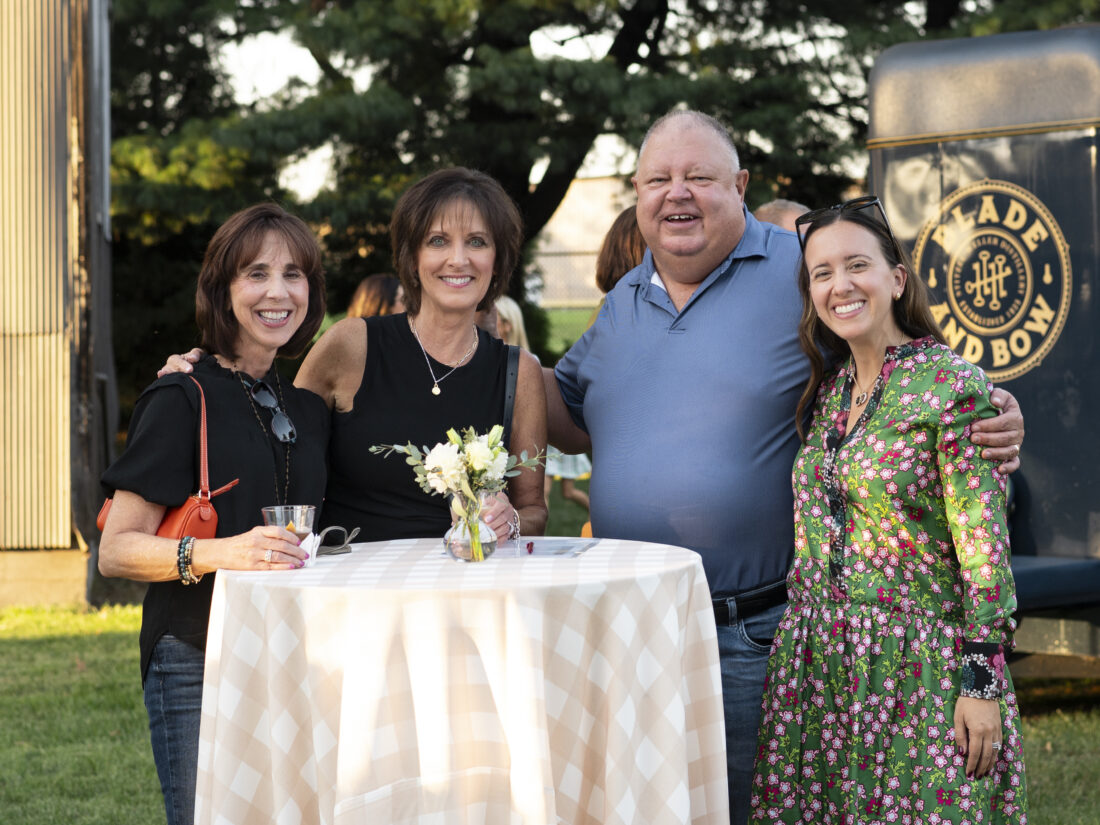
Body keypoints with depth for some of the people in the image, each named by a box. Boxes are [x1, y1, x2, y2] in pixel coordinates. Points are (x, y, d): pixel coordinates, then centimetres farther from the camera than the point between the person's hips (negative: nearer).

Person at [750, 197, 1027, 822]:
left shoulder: (952, 386, -10)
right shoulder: (825, 389, 10)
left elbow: (985, 546, -12)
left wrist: (982, 679, -15)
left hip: (916, 668, -6)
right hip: (818, 664, 6)